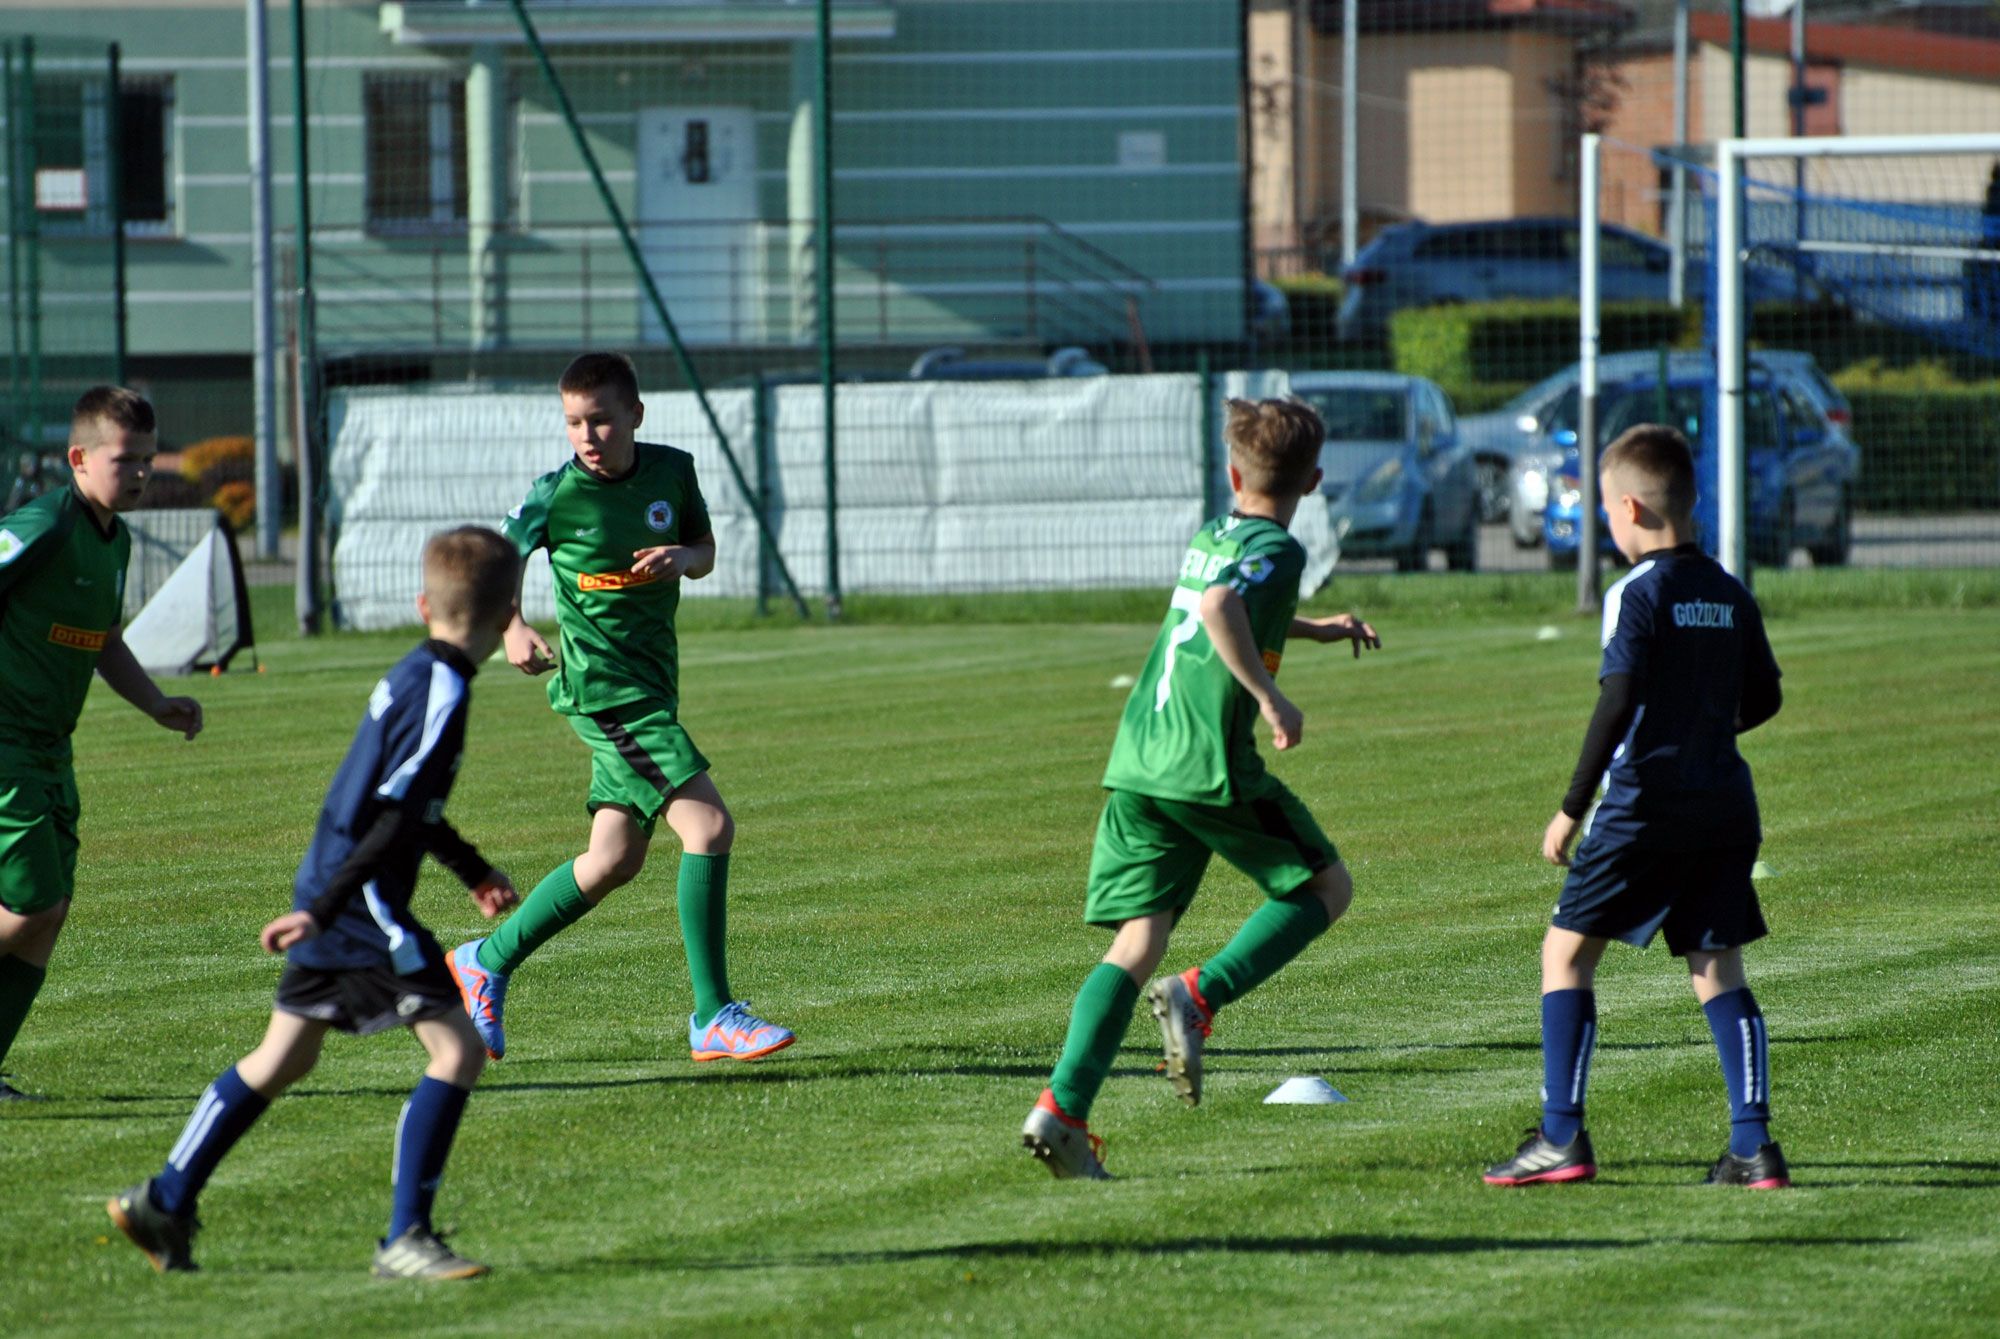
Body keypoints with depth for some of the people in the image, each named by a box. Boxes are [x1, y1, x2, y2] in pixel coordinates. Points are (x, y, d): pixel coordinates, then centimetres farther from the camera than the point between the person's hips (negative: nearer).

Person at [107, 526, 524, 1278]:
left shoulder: (413, 676, 13)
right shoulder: (441, 693, -17)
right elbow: (390, 822, -22)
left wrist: (475, 873, 37)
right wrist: (324, 912, -24)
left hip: (330, 892, 10)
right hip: (362, 904, -10)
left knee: (284, 1059, 19)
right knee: (457, 1047, -10)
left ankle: (164, 1203, 24)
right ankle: (405, 1241, -11)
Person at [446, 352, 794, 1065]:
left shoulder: (672, 471, 3)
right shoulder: (555, 495, -10)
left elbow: (705, 552, 15)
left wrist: (683, 557, -8)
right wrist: (514, 630, -15)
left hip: (652, 681, 7)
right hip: (602, 686, -7)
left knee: (616, 859, 12)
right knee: (709, 825, -16)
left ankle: (487, 962, 27)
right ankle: (713, 1017, -12)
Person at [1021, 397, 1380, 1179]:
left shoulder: (1211, 538, 19)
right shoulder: (1275, 550, -5)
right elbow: (1221, 607, -27)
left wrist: (1318, 629, 48)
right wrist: (1270, 697, -23)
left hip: (1136, 764, 7)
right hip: (1210, 767, -7)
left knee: (1137, 941, 2)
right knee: (1327, 887, 12)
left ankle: (1061, 1108, -15)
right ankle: (1199, 997, -7)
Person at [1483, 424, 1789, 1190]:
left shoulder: (1638, 594, -10)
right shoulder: (1730, 595, 10)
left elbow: (1618, 703, -17)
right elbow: (1763, 698, 16)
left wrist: (1573, 805, -14)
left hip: (1646, 803, -6)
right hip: (1726, 804, 6)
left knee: (1566, 952, 3)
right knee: (1717, 969, 8)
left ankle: (1562, 1136, -2)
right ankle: (1754, 1144, -2)